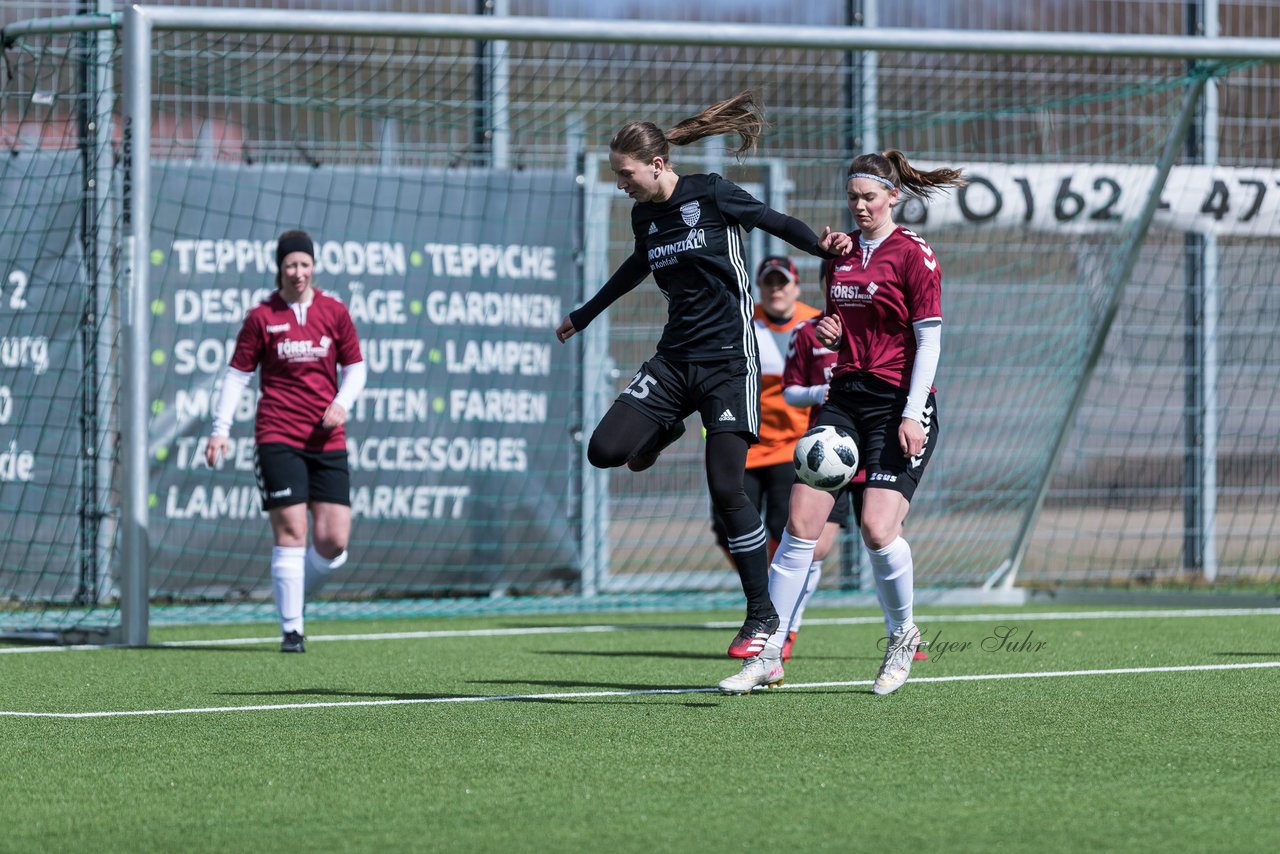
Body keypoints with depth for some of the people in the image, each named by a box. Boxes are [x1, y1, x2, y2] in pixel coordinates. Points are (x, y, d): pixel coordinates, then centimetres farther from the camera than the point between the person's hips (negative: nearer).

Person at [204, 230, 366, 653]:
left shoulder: (334, 313, 7)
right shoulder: (261, 317, 2)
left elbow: (355, 368, 14)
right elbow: (237, 375, 4)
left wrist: (342, 402, -6)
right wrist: (220, 429, -4)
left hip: (327, 440, 3)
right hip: (278, 439, -3)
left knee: (334, 540, -3)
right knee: (290, 533, -9)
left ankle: (295, 597, 24)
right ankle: (291, 629, -3)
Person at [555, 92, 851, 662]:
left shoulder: (711, 194, -10)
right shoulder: (644, 216, 8)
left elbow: (776, 222, -4)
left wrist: (823, 246, -25)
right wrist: (583, 316, 39)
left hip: (727, 358, -6)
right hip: (675, 358, 6)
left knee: (726, 488, -14)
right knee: (605, 450, -12)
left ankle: (762, 614, -3)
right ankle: (664, 432, 25)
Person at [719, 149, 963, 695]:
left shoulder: (914, 254, -6)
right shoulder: (841, 253, 13)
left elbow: (929, 339, -9)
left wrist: (913, 414, -16)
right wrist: (827, 334, 1)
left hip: (899, 403, -6)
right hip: (845, 397, 6)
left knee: (878, 528, -16)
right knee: (801, 521, -5)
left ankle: (903, 636, 12)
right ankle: (769, 655, -1)